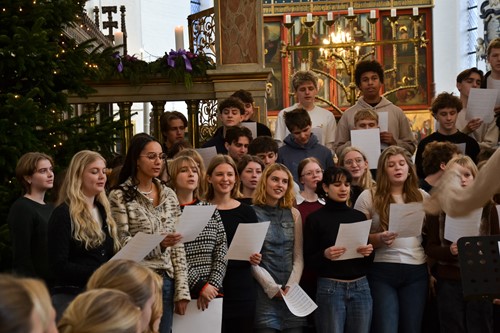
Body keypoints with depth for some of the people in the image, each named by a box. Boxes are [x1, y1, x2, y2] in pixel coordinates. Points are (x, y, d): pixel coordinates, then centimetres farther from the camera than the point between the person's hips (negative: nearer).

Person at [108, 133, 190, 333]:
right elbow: (121, 243, -9)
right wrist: (158, 244, -23)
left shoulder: (169, 195, 11)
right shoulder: (120, 196, -4)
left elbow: (177, 246, 9)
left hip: (166, 281, 5)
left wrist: (182, 289, 3)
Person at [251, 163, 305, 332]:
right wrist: (271, 287, -10)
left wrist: (291, 285, -5)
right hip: (264, 291, -4)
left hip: (291, 292, 4)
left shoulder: (294, 214, 12)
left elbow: (298, 256, 8)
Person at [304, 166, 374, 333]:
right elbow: (308, 261, -2)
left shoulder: (359, 216, 10)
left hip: (361, 287, 4)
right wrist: (325, 255, -21)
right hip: (330, 288, -3)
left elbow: (369, 261, 14)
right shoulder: (315, 218, -1)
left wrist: (369, 252, -7)